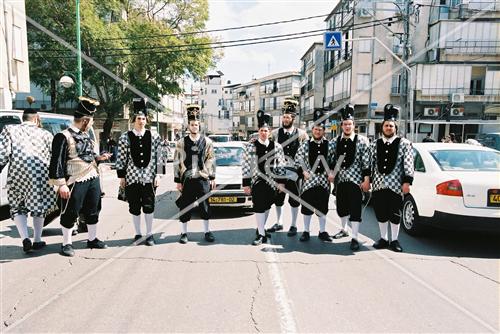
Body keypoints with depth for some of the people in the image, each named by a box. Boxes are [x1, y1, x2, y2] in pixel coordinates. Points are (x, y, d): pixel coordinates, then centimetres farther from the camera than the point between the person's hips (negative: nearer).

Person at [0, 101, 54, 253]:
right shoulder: (45, 134, 8)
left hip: (17, 175, 0)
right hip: (41, 175, 0)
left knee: (17, 208, 15)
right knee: (39, 207, 14)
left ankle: (25, 238, -1)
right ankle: (37, 240, 22)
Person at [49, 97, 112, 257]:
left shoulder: (86, 136, 12)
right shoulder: (64, 137, -12)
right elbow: (57, 161, -15)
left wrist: (98, 157, 7)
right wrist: (61, 184, -18)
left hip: (93, 179, 8)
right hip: (75, 182, -8)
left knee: (93, 211, 15)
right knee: (70, 214, 3)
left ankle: (92, 239, 29)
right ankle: (66, 244, 18)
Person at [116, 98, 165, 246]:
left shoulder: (154, 137, 3)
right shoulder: (125, 137, 1)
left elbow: (159, 158, 3)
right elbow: (121, 159, 3)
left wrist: (157, 175, -3)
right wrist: (121, 177, 1)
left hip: (149, 178, 0)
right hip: (132, 178, 0)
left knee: (149, 207, 3)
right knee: (134, 207, 8)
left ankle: (149, 234, 16)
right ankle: (138, 234, 23)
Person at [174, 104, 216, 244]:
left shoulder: (207, 141, 3)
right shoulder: (181, 142, 2)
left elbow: (211, 161, 6)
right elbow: (177, 163, 2)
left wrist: (212, 178, 3)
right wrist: (178, 181, -1)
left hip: (203, 179, 0)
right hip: (187, 180, 0)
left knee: (205, 207, 7)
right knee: (185, 207, 5)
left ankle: (207, 232, 21)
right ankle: (184, 233, 20)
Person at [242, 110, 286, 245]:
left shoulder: (276, 147, 2)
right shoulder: (251, 146, -5)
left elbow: (281, 166, 5)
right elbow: (245, 166, -5)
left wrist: (281, 182, 2)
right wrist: (246, 184, -8)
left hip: (272, 182, 3)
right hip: (257, 182, -3)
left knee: (267, 207, 14)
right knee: (259, 208, -1)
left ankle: (261, 228, 34)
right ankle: (261, 234, 8)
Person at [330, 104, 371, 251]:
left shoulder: (362, 140, -6)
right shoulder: (336, 141, 6)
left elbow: (366, 162, -8)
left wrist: (366, 180, -11)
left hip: (356, 180, -5)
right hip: (340, 180, 5)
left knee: (355, 209, -3)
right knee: (341, 207, 16)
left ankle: (354, 238, 3)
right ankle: (344, 230, 38)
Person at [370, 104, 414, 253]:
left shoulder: (404, 143, -1)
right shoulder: (375, 144, 8)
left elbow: (408, 164, -5)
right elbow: (371, 164, 10)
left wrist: (407, 182, -11)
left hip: (395, 185, -3)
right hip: (378, 184, 3)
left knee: (395, 214, 5)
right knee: (380, 213, 10)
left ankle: (394, 240, 18)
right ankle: (383, 238, 24)